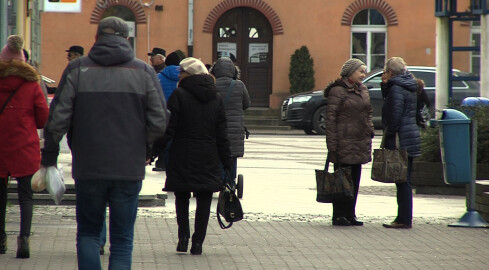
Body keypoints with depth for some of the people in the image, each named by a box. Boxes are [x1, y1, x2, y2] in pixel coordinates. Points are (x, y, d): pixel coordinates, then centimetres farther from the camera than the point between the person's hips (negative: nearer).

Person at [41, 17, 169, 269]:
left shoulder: (77, 69, -1)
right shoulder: (144, 71, 1)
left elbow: (57, 118, -6)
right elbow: (159, 122, -3)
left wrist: (49, 154, 6)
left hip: (88, 169, 0)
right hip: (129, 170, 0)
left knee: (88, 233, 16)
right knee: (122, 239, 7)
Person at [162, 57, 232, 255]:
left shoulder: (179, 95, -8)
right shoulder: (215, 99, 7)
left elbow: (168, 129, -11)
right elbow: (222, 135, 7)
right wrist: (227, 162, 11)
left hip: (183, 157, -3)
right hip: (208, 160, 3)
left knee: (181, 198, 12)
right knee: (204, 201, 6)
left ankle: (183, 236, 1)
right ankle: (198, 242, 3)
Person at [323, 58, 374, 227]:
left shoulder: (363, 90, 13)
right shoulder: (338, 91, -9)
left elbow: (368, 113, 22)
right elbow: (330, 118, -12)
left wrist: (370, 132, 12)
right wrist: (332, 145, -16)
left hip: (360, 142, 7)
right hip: (344, 142, -7)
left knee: (354, 181, 10)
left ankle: (350, 215, 17)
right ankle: (339, 216, 4)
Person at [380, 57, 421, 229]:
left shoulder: (396, 88, -13)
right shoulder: (408, 87, 15)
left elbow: (394, 116, -18)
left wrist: (388, 138, -14)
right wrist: (385, 86, 13)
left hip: (400, 140, -9)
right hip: (411, 137, 9)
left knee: (402, 181, -7)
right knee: (404, 181, 14)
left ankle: (404, 220, -6)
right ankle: (404, 218, 18)